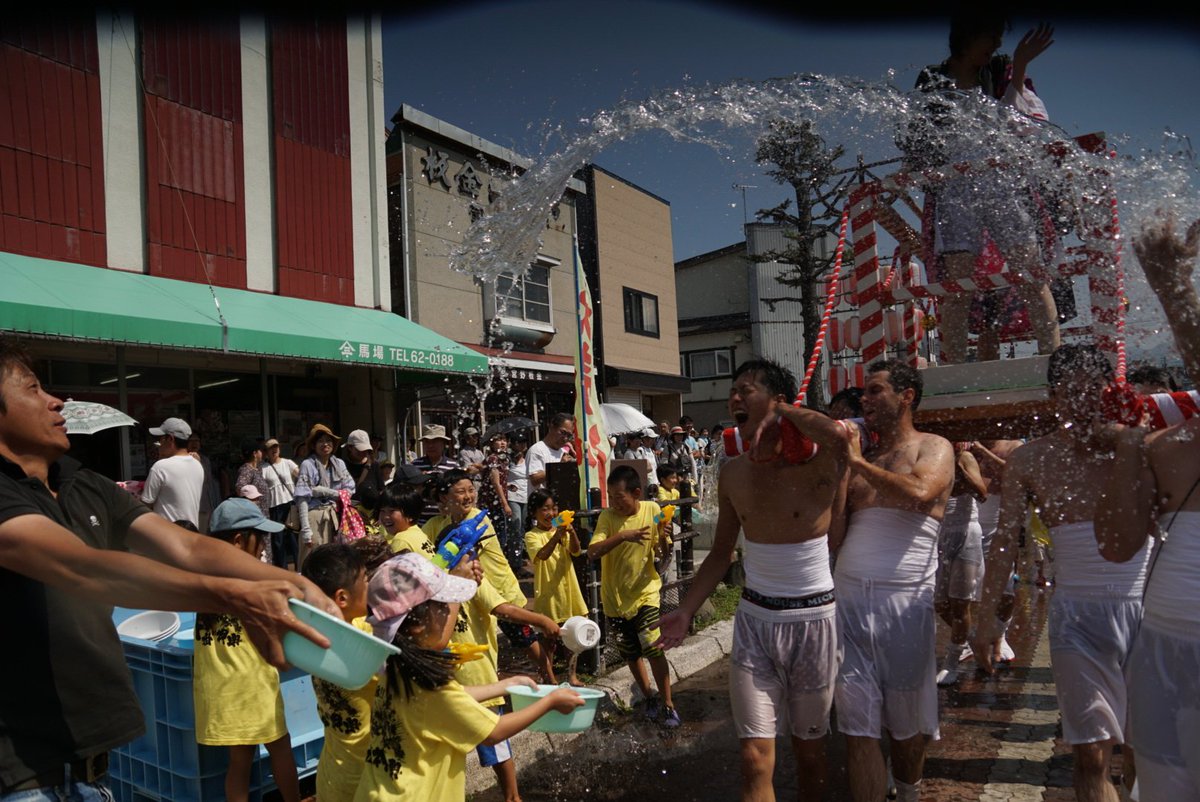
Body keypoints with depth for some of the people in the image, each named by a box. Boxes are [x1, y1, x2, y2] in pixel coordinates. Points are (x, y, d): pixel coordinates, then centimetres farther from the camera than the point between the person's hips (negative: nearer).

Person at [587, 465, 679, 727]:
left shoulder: (652, 510, -10)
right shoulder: (608, 517, -12)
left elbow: (662, 552, -3)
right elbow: (592, 552, -25)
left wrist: (663, 537, -25)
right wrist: (622, 536, -36)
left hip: (645, 592, -1)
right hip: (615, 597, 1)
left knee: (654, 649, -12)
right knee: (631, 654, 15)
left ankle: (667, 704, 7)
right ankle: (648, 697, 37)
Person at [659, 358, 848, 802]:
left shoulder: (816, 463, -14)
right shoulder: (733, 473, 2)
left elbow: (836, 435, -40)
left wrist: (785, 411, -21)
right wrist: (685, 611, 2)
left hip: (813, 619, -3)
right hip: (754, 619, 3)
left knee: (809, 747, 16)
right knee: (755, 757, 0)